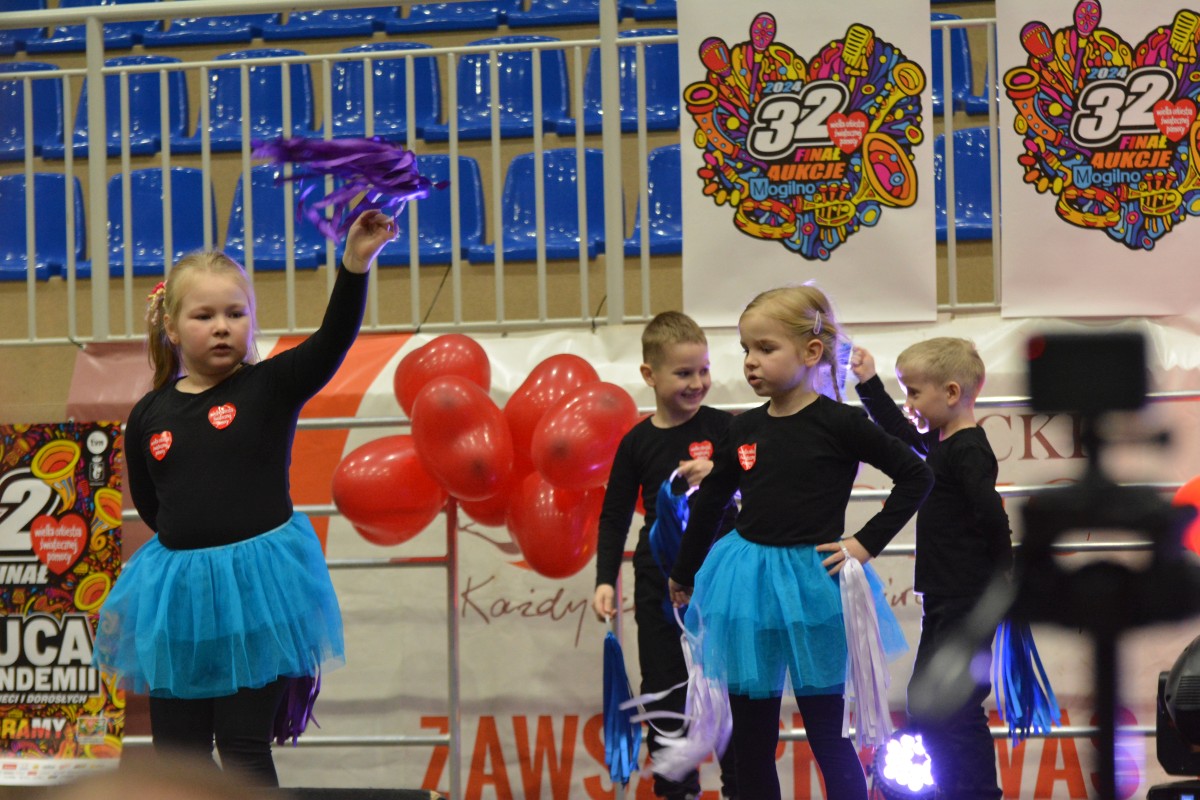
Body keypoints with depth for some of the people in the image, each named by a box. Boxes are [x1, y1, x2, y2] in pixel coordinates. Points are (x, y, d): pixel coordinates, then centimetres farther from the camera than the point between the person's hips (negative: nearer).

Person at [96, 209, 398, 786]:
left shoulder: (271, 387, -4)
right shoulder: (149, 415, 5)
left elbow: (334, 337, -20)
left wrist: (356, 263, -33)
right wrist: (199, 530, 7)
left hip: (256, 584, -4)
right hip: (179, 589, 4)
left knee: (244, 747, 0)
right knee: (176, 754, 9)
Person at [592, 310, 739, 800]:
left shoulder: (722, 428, -4)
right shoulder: (637, 442, 0)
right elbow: (614, 516, 6)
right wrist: (605, 580, -3)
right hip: (659, 585, 2)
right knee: (664, 691, 6)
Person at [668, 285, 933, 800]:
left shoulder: (839, 424, -9)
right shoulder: (743, 429, 4)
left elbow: (915, 476, -6)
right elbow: (709, 504, 16)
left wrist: (866, 544, -9)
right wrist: (683, 576, 24)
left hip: (812, 583, -4)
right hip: (746, 584, 4)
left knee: (828, 735, 2)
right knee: (750, 738, 8)